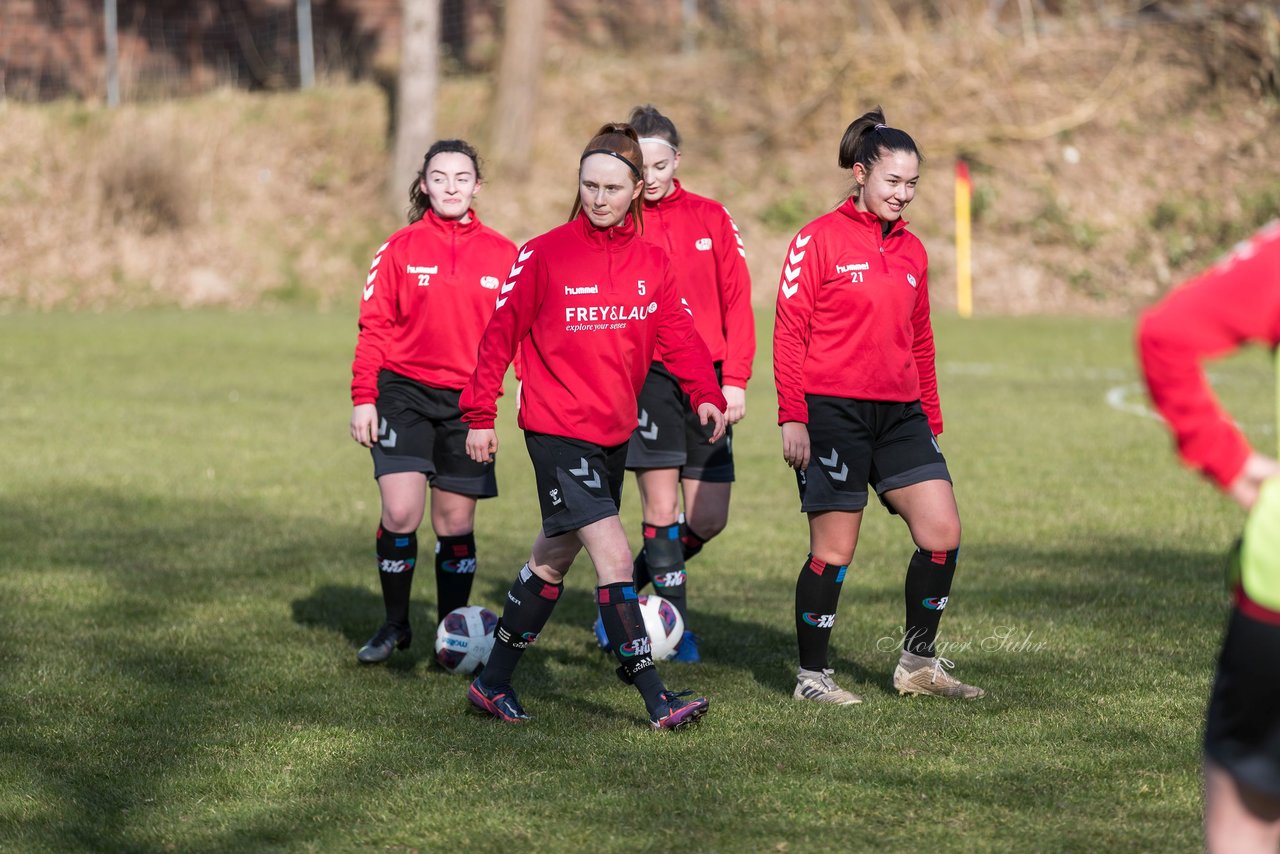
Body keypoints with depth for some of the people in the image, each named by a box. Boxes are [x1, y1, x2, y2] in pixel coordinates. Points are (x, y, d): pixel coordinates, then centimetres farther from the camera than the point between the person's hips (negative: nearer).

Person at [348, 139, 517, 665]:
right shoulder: (400, 249, 0)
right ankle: (395, 624, 7)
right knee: (401, 513, -13)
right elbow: (374, 328, 1)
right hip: (404, 392, -1)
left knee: (455, 523, 5)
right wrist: (363, 398, -4)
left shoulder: (503, 255, 4)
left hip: (467, 400, 1)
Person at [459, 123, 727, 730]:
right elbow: (502, 332, -3)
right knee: (614, 555, -16)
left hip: (614, 432, 6)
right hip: (557, 429, -6)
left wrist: (706, 394, -14)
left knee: (554, 559, 16)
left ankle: (493, 682, 29)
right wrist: (480, 415, -3)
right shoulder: (545, 254, -8)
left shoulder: (652, 262, 5)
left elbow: (678, 336, 3)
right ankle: (656, 702, -17)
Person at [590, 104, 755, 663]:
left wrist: (735, 380, 0)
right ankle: (676, 629, 2)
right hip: (646, 377, -3)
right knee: (662, 507, -10)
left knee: (708, 519, 3)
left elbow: (737, 300, 7)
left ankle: (623, 592, 24)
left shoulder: (711, 217, 8)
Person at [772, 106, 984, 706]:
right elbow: (789, 330, -7)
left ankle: (918, 662, 12)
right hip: (833, 411, -6)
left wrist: (930, 420, 18)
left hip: (899, 413, 6)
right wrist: (792, 417, -12)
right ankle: (812, 676, 11)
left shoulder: (911, 250, 14)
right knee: (833, 551, -2)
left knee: (943, 533, -2)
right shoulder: (819, 239, -5)